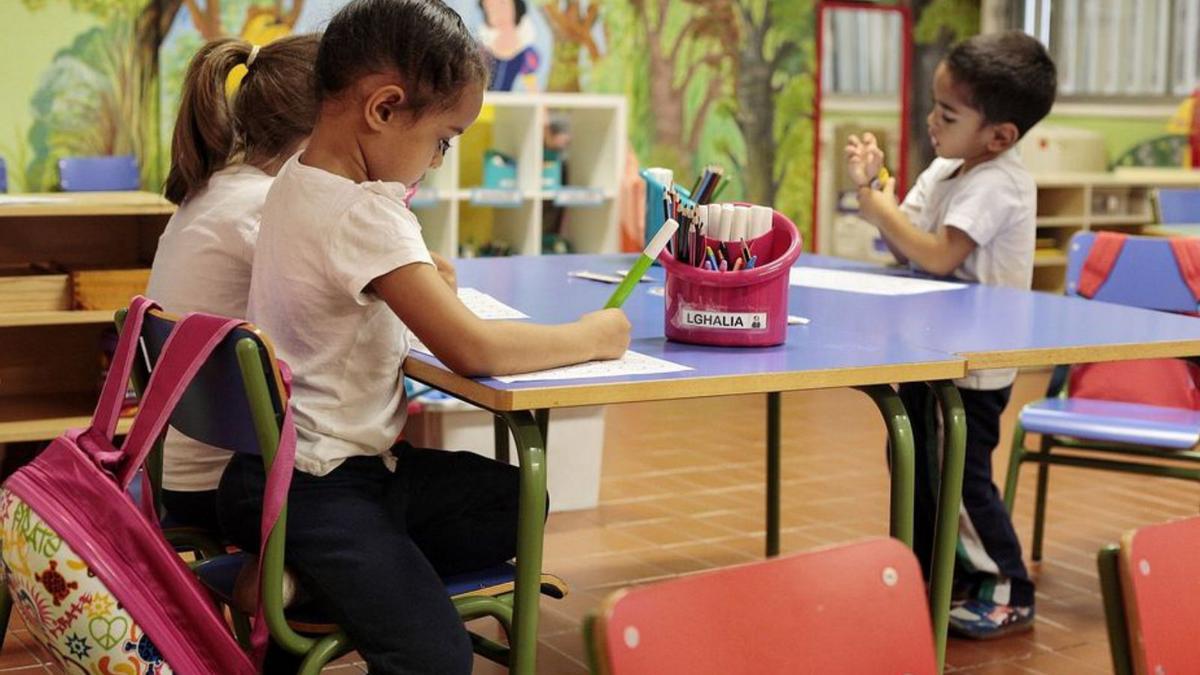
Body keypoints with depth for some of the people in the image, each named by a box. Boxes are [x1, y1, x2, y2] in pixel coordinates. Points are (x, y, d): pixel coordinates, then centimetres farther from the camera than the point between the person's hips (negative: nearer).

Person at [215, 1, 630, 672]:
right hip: (320, 487, -10)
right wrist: (592, 338, -11)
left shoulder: (298, 179, 5)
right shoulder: (368, 215, -22)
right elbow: (472, 348, -24)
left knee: (516, 498, 17)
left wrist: (415, 271, 10)